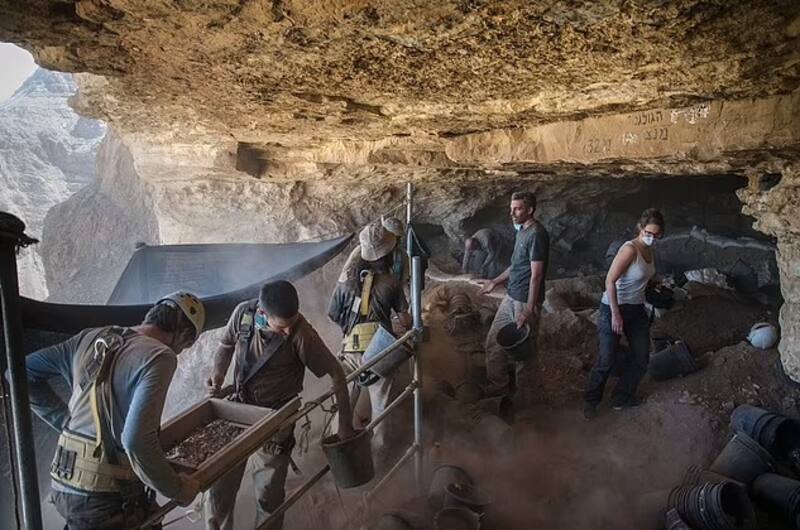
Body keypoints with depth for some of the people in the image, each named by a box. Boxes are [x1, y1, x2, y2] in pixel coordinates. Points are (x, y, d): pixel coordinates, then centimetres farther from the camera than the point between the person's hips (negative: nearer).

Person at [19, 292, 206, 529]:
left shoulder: (92, 337, 4)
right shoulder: (159, 356, -18)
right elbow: (137, 439, -27)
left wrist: (67, 423, 14)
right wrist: (176, 488, -13)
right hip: (106, 499, -7)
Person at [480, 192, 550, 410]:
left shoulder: (537, 234, -18)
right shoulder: (522, 231, 11)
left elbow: (536, 275, -21)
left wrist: (529, 310, -22)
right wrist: (495, 282, 23)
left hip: (525, 301, -9)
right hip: (511, 297, 9)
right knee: (493, 341, 14)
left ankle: (523, 398, 22)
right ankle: (499, 385, 31)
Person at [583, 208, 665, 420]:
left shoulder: (649, 250, 4)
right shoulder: (630, 249, -21)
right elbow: (610, 281, -24)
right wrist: (616, 314, -24)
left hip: (637, 309, 8)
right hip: (614, 308, -8)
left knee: (641, 357, 13)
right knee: (606, 359, -1)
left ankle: (622, 398, 30)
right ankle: (591, 401, 18)